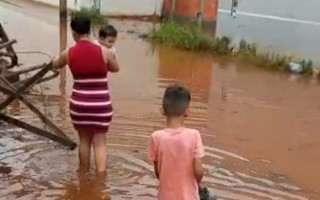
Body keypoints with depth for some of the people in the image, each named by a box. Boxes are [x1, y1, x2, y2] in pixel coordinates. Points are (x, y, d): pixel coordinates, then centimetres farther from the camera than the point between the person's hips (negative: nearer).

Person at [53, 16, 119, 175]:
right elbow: (115, 68, 10)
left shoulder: (69, 53, -5)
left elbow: (56, 65, 18)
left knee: (84, 140, 19)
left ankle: (84, 175, 32)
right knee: (99, 142, 6)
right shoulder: (103, 52, -9)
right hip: (101, 105, -2)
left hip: (79, 104, 2)